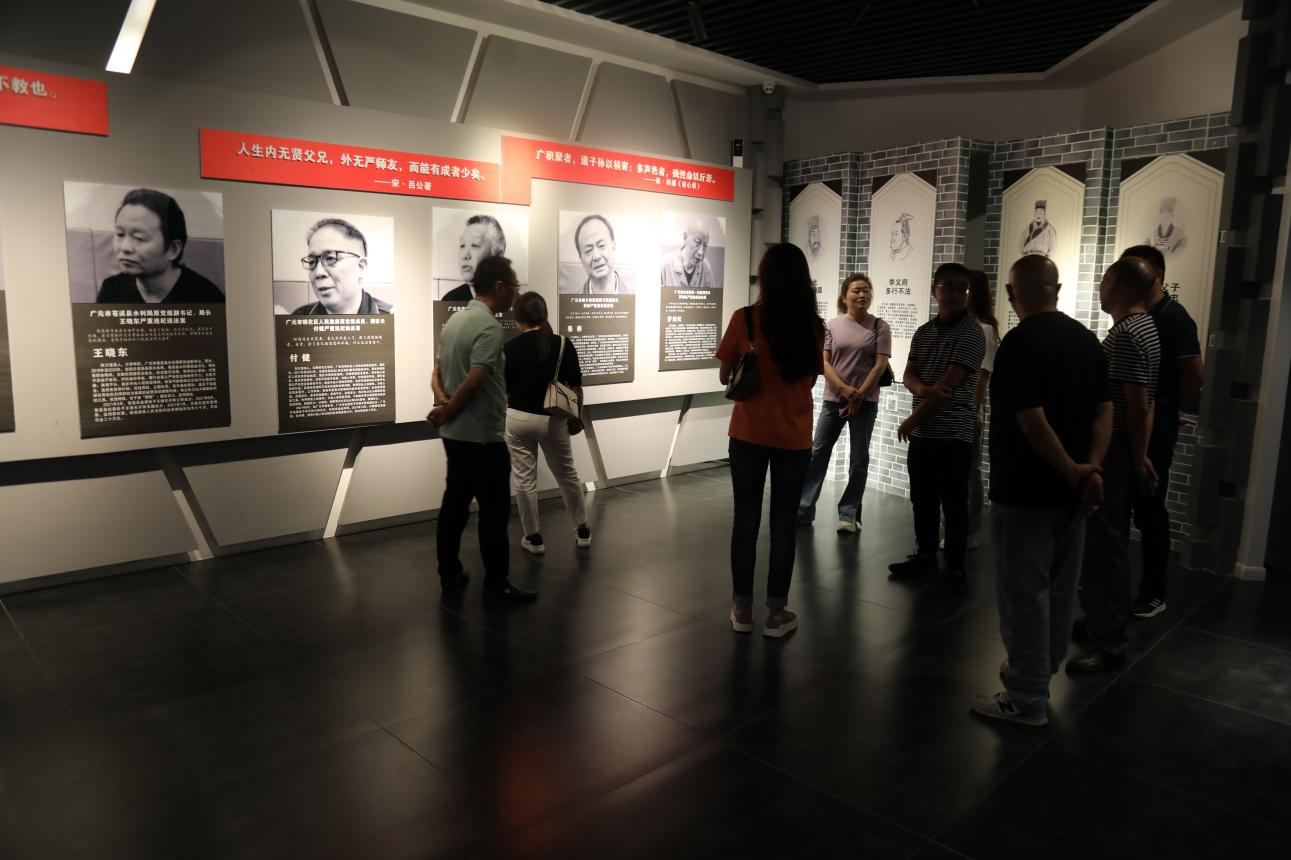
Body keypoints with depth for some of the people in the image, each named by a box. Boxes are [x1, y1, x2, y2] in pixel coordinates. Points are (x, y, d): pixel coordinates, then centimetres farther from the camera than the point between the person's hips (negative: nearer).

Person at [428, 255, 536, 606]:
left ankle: (450, 577, 22)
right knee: (494, 512, -1)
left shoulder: (454, 320, 11)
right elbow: (474, 381, -26)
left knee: (454, 505, 14)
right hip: (483, 436, -9)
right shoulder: (488, 326, -20)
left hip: (455, 434, 9)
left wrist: (443, 401, -6)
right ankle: (497, 586, 6)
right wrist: (448, 413, -12)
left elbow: (438, 373, 12)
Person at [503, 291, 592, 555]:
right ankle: (582, 530, 27)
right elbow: (576, 387, -2)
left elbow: (502, 389, 1)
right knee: (567, 476, 17)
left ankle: (533, 538, 15)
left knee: (524, 480, 9)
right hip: (552, 420, 1)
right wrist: (576, 417, 11)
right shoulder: (563, 344, -5)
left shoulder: (510, 348, -7)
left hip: (518, 419, -1)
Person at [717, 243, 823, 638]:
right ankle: (776, 613, 18)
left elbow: (725, 376, -1)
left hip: (749, 434, -1)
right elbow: (811, 377, 9)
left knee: (746, 519, 11)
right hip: (794, 438, 1)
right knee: (783, 522, 10)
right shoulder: (814, 326, -4)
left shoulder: (744, 320, -11)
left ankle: (742, 609, 20)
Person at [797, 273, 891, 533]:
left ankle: (848, 514, 13)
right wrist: (845, 389, -16)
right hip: (833, 399, 1)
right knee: (817, 453, 3)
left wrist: (859, 395, -11)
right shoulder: (831, 325, 3)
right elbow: (824, 362, -3)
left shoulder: (879, 327, 1)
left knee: (859, 459, 3)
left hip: (865, 402, -1)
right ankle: (803, 509, 10)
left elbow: (880, 365, -5)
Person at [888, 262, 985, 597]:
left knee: (953, 505, 0)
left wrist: (912, 419, -10)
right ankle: (925, 555, 31)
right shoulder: (923, 332, 12)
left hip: (953, 435, -7)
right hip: (921, 433, 7)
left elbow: (949, 385, -17)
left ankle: (955, 571, 8)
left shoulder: (971, 333, -11)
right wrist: (923, 389, -18)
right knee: (922, 499, 16)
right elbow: (909, 375, 7)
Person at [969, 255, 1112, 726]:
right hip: (1070, 493, 8)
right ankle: (1038, 673, 34)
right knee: (1059, 590, 18)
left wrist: (1073, 472, -14)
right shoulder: (1088, 340, 8)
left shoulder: (1019, 343, -18)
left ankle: (1026, 700, 9)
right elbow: (1104, 412, 4)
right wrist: (1091, 468, -6)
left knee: (1024, 595, 1)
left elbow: (1032, 422, -23)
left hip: (1026, 493, -8)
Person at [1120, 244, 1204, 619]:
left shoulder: (1173, 317, -13)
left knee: (1148, 509, -1)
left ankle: (1153, 593, 12)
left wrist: (1177, 410, -5)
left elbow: (1195, 374, -17)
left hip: (1154, 427, -8)